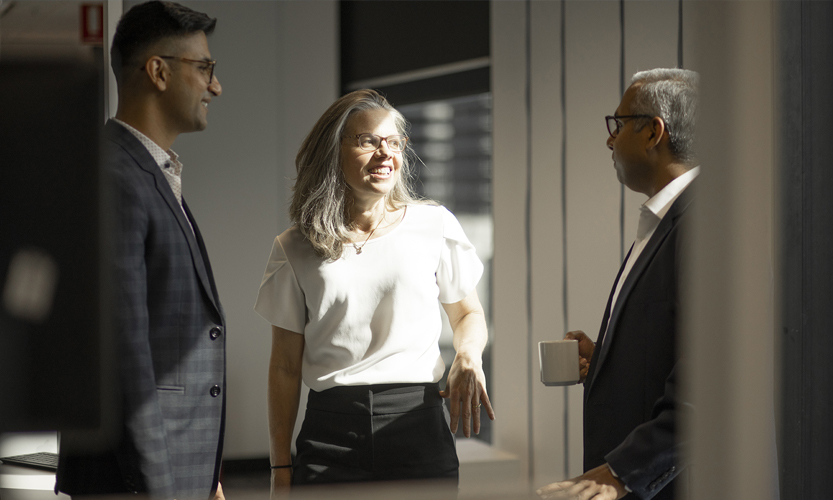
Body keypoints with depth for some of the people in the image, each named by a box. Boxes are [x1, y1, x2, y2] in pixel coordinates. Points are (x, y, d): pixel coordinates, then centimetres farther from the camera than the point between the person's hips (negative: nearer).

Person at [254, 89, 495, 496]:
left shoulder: (434, 226, 5)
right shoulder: (296, 249, 7)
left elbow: (468, 314, 18)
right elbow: (285, 366, 8)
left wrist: (468, 356, -6)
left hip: (417, 424, 0)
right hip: (330, 429, 0)